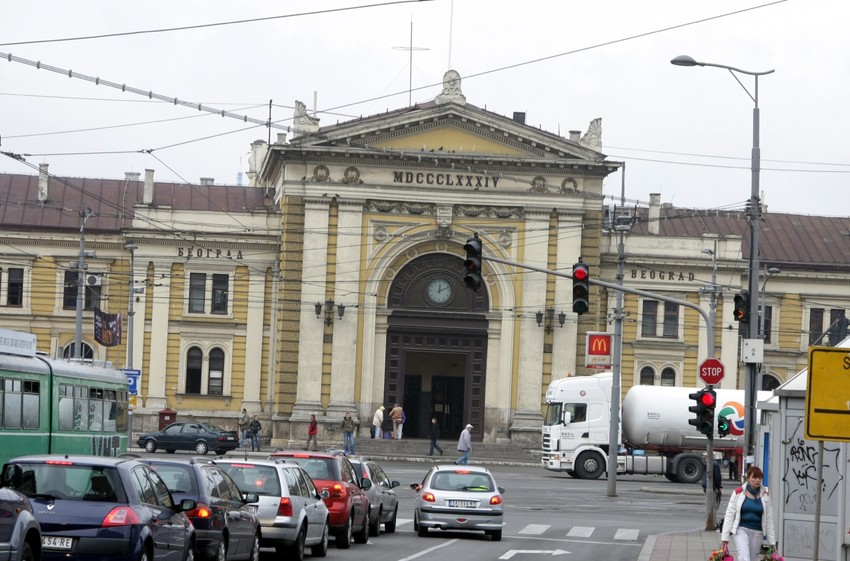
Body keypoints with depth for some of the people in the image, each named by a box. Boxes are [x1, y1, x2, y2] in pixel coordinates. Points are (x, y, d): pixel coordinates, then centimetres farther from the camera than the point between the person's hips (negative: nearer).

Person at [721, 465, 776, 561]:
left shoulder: (765, 495, 6)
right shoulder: (738, 493, -1)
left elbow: (769, 520, 9)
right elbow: (729, 515, 0)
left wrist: (772, 542, 8)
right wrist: (725, 537, -4)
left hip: (757, 532, 3)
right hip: (741, 529, -3)